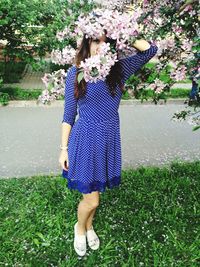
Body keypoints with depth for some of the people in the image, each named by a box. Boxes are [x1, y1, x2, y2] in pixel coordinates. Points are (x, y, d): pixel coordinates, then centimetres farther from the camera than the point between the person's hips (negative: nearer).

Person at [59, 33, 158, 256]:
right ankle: (79, 228, 39)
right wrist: (64, 148, -2)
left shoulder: (119, 69, -1)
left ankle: (89, 226, 50)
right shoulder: (75, 73, -7)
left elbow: (150, 50, -6)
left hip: (109, 141, 3)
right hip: (85, 140, -3)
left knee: (94, 193, 20)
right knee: (91, 199, 4)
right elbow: (68, 115, -3)